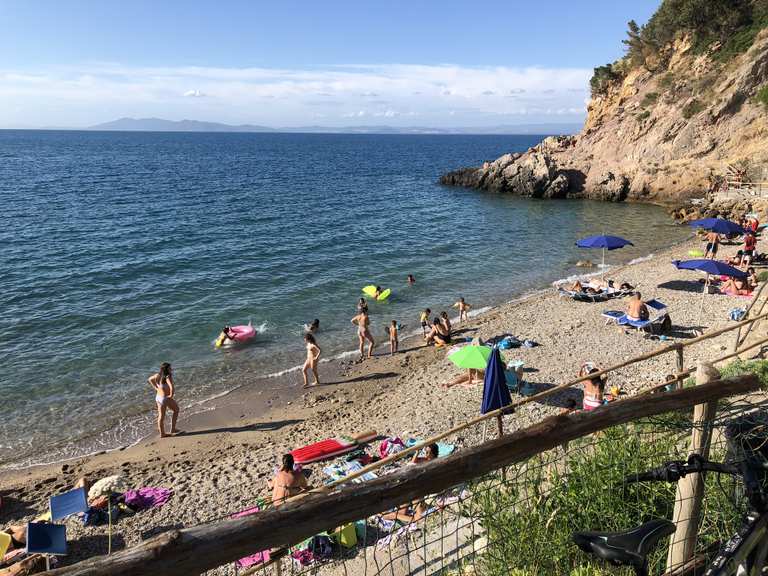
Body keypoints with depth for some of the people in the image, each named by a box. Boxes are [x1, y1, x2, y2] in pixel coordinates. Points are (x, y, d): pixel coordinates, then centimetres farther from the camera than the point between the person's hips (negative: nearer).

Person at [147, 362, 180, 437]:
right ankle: (173, 429, 22)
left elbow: (149, 379, 18)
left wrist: (155, 388, 13)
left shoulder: (158, 375, 0)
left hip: (158, 397, 7)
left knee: (161, 415, 16)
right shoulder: (168, 377, -24)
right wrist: (171, 395, -19)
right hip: (166, 398, -7)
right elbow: (172, 388, -37)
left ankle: (162, 433, 27)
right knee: (176, 410, 18)